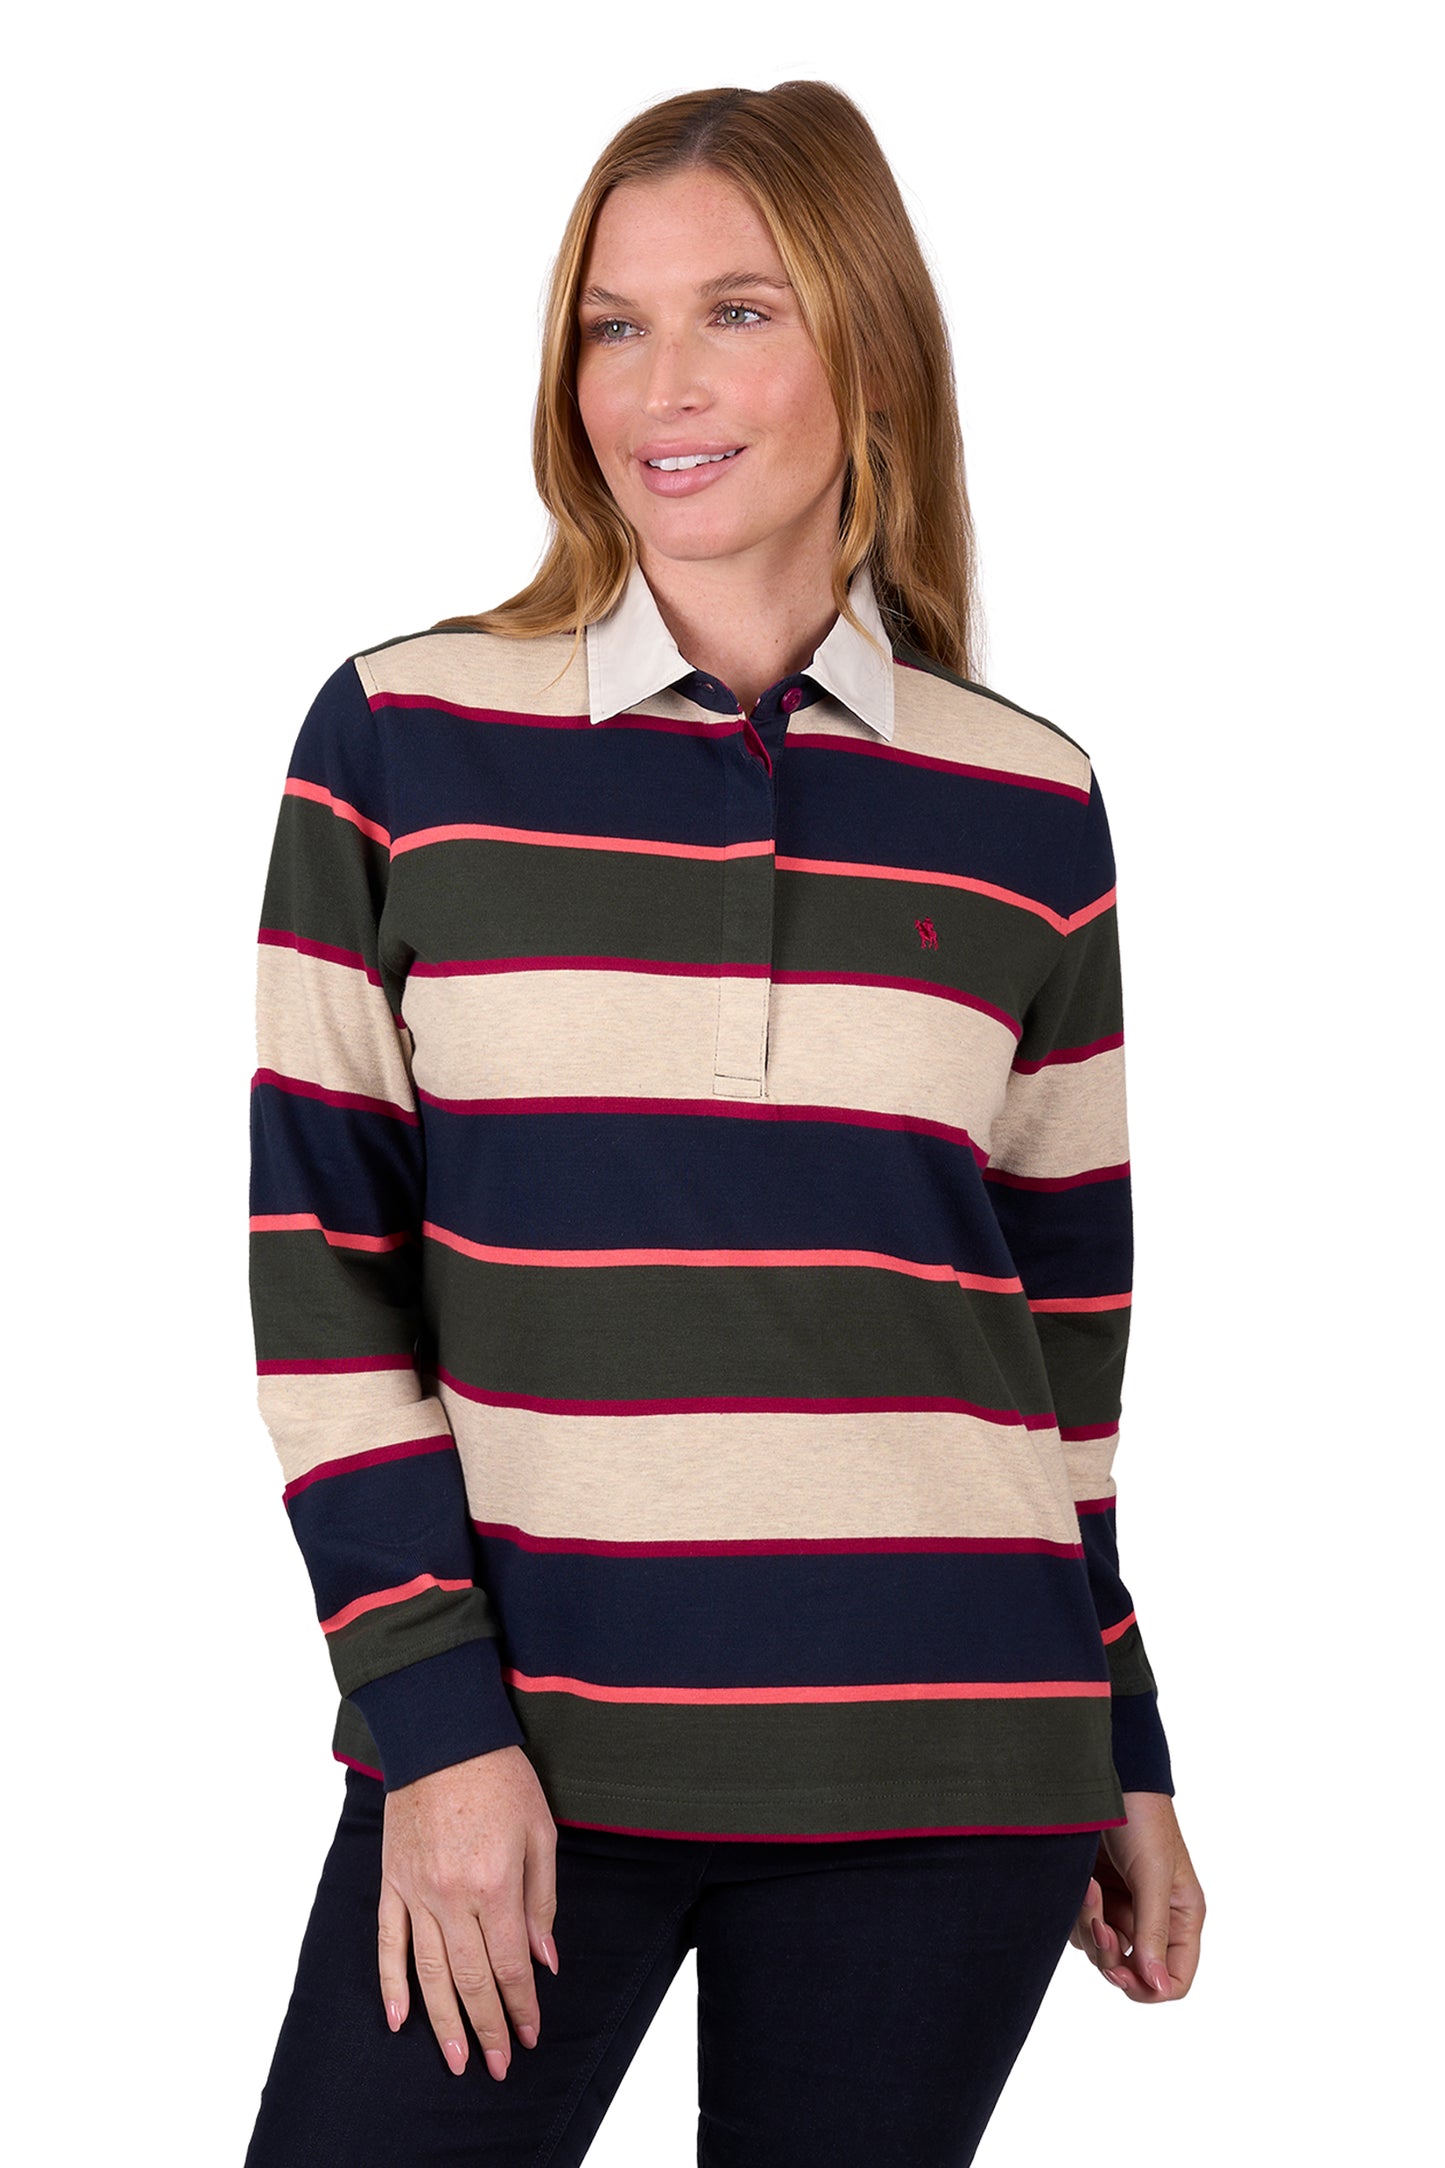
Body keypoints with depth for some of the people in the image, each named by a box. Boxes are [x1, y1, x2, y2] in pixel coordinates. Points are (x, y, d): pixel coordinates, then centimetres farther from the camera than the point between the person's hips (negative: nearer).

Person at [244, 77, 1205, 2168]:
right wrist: (433, 1715, -8)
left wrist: (1127, 1761, 14)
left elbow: (1067, 1324, 12)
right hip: (520, 1740, -1)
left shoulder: (1028, 805, 6)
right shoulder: (405, 738, 0)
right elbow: (318, 1273, -1)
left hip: (946, 1757, 2)